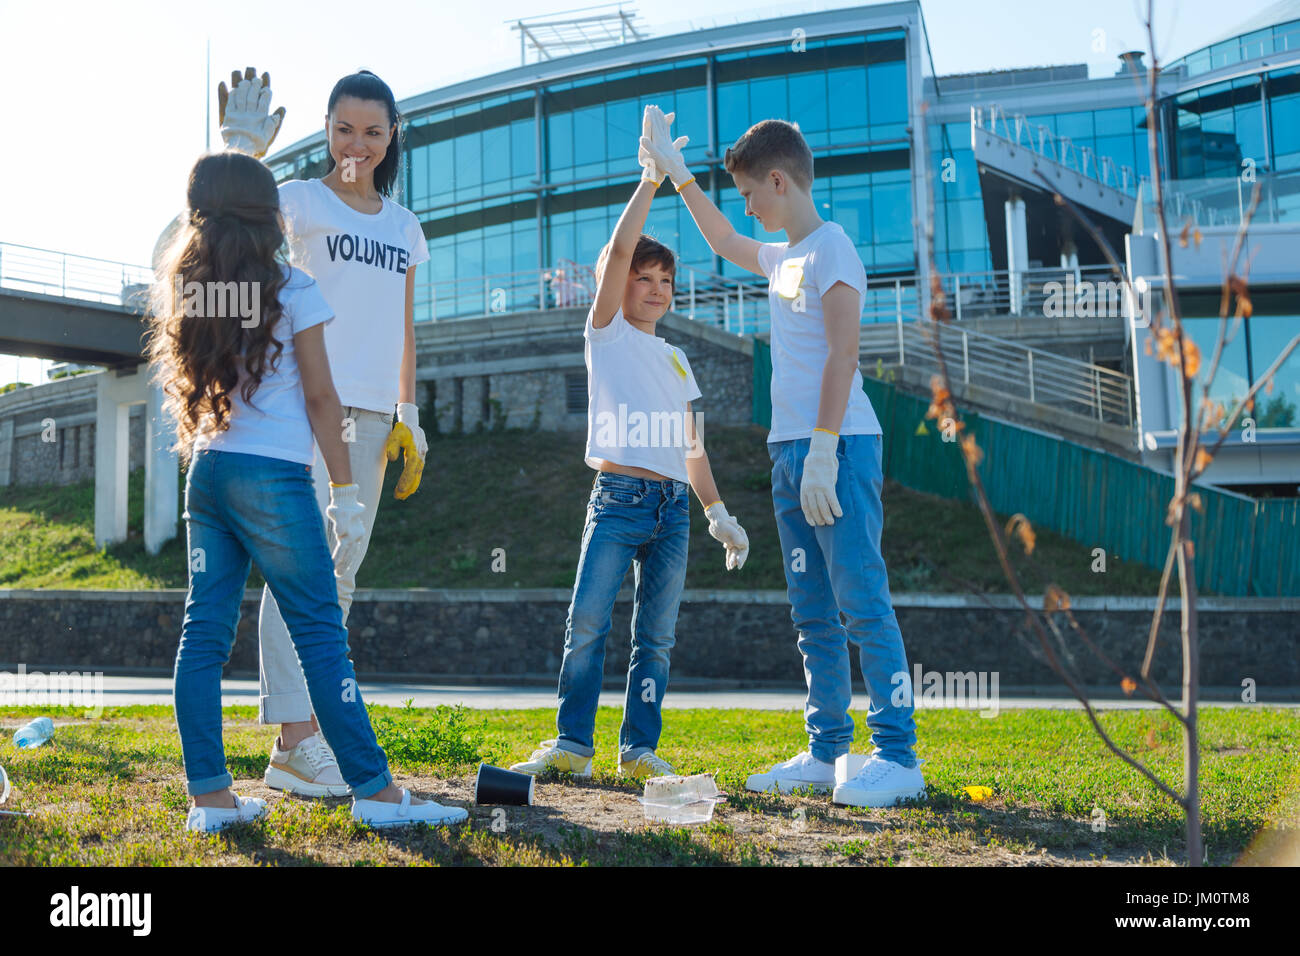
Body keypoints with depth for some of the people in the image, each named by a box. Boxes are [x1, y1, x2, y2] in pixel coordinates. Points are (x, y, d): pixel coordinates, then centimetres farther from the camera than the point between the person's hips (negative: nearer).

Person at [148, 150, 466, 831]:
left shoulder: (188, 291, 13)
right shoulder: (292, 290, -3)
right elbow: (321, 398, -4)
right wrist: (345, 490, -2)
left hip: (206, 471, 6)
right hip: (272, 476, -6)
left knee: (204, 632, 6)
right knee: (320, 633, -3)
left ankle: (209, 795, 9)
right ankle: (375, 791, 1)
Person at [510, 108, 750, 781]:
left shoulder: (676, 358, 21)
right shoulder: (606, 331, 7)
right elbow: (618, 250, -8)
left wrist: (718, 513, 18)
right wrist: (649, 180, -5)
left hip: (673, 504, 5)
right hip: (618, 497, -5)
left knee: (656, 635, 4)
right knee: (586, 623, -10)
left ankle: (640, 747, 11)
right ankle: (571, 743, -2)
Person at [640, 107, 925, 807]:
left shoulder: (831, 248, -5)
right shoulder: (781, 259, 21)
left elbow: (842, 355, -15)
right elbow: (723, 241, 41)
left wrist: (823, 450, -20)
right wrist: (675, 172, 41)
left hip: (838, 446, -9)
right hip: (790, 451, 9)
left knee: (862, 603, -10)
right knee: (813, 613, 9)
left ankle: (897, 757, -6)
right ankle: (827, 752, 15)